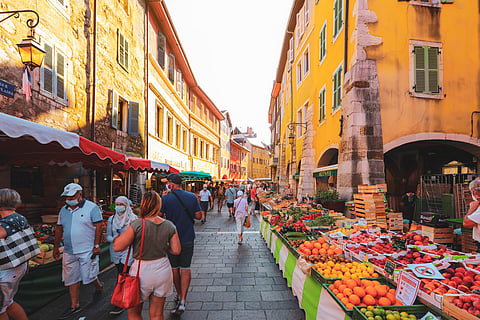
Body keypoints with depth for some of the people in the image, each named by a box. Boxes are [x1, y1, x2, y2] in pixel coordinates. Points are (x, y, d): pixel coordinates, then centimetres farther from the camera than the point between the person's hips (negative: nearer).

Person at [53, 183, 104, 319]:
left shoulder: (92, 207, -10)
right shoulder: (64, 210, 9)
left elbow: (99, 226, -12)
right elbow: (59, 229, 18)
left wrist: (96, 245, -16)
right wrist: (56, 247, 17)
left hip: (87, 250, -6)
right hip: (69, 251, 6)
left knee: (89, 277, 1)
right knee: (71, 279, 11)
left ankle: (99, 287, 33)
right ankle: (74, 305, 27)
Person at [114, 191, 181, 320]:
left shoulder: (137, 224, -19)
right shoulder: (169, 226, -6)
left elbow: (117, 247, -15)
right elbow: (176, 250, -2)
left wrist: (117, 238, 5)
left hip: (142, 272, -4)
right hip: (163, 271, 4)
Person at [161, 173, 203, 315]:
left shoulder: (165, 199, -12)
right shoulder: (192, 197, -5)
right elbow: (198, 216, -1)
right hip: (188, 239, 1)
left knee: (174, 268, 17)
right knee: (185, 269, 8)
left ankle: (179, 295, 33)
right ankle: (182, 301, 1)